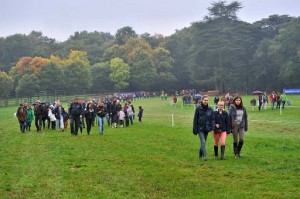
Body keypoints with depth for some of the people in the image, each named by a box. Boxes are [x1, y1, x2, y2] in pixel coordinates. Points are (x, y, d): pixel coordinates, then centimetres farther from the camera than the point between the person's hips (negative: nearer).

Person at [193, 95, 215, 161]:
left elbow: (212, 119, 6)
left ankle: (200, 155, 25)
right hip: (200, 129, -4)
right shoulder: (198, 109, -4)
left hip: (207, 129, 4)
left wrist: (212, 128, -5)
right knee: (203, 142, -14)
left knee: (203, 142, 11)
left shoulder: (210, 109, 4)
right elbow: (195, 119, -2)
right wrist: (195, 130, -3)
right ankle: (204, 156, -16)